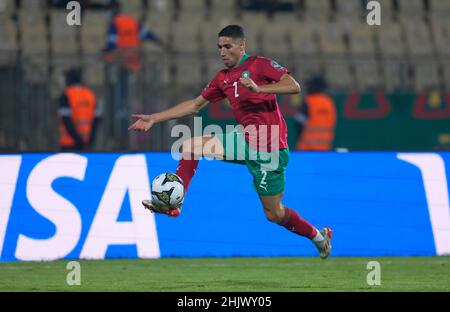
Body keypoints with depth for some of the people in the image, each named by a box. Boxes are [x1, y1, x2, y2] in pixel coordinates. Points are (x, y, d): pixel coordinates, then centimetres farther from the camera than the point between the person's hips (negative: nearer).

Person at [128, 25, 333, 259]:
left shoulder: (259, 65, -7)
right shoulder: (222, 79, 13)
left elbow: (293, 86, -18)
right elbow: (195, 105, 19)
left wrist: (258, 88, -30)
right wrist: (154, 119, 15)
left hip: (269, 147, -7)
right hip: (245, 140, 7)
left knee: (274, 214, -2)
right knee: (190, 146, -5)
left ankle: (319, 237, 22)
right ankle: (173, 204, -6)